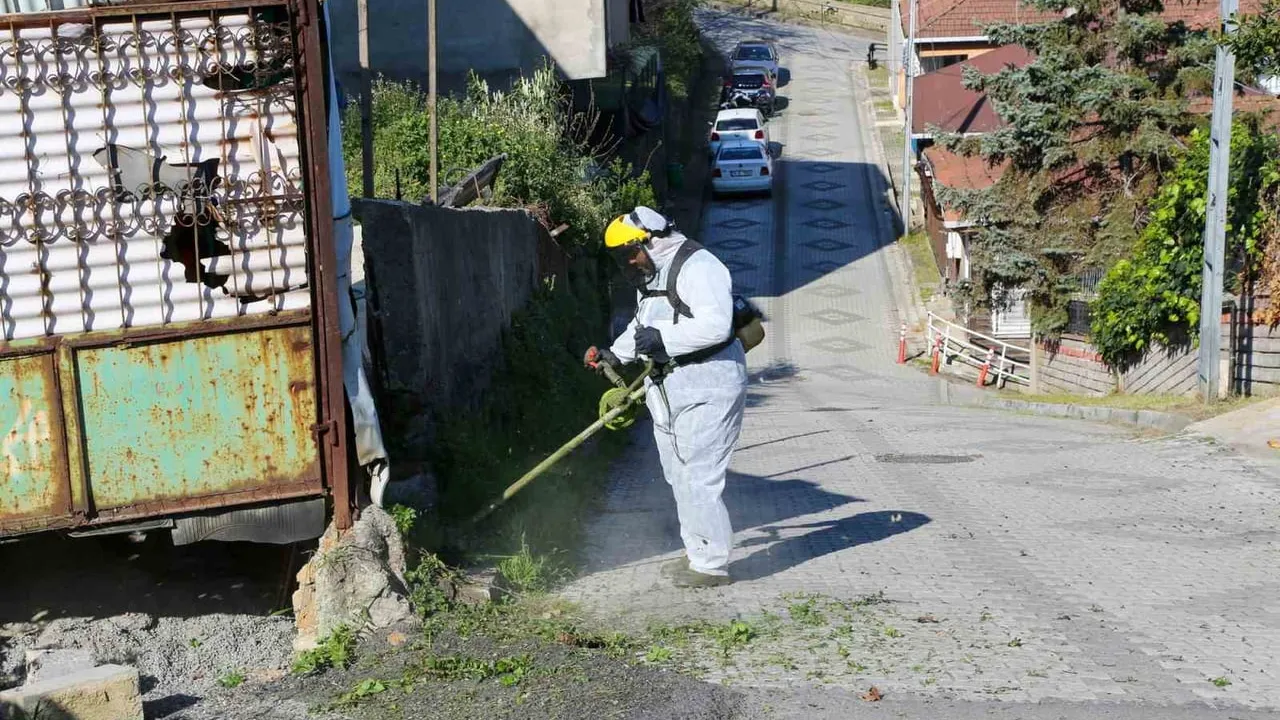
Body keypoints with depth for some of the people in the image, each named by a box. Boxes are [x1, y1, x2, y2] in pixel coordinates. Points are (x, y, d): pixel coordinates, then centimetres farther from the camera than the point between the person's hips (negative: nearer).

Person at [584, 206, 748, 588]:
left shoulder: (698, 267, -16)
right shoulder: (651, 275, 16)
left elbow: (715, 324, -28)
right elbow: (642, 324, 29)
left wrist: (664, 339, -28)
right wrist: (615, 354, 15)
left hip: (706, 388, -10)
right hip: (669, 390, 10)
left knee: (700, 478, -9)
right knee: (679, 476, 15)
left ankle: (712, 565, 0)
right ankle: (698, 552, 26)